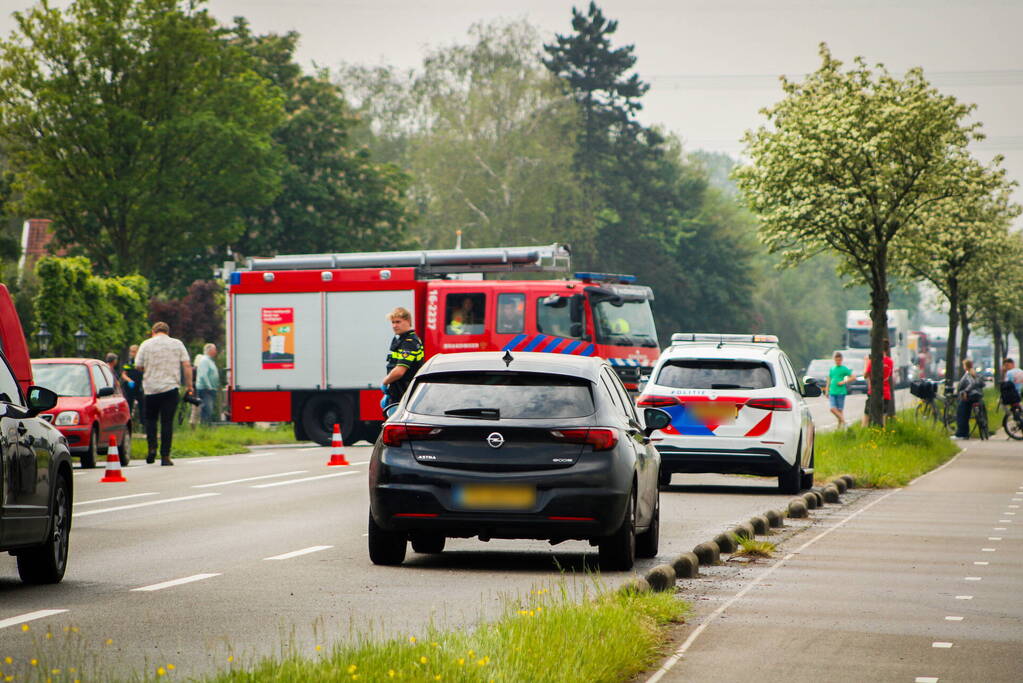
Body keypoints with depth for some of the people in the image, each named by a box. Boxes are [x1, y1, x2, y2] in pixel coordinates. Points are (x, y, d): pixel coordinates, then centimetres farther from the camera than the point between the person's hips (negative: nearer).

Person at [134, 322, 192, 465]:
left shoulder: (146, 344, 4)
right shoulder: (177, 344, 6)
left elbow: (138, 366, 3)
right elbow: (187, 365, 0)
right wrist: (189, 385, 4)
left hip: (151, 387, 0)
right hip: (171, 387, 0)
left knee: (150, 419, 16)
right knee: (167, 421, 0)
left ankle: (152, 448, -1)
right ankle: (165, 456, -4)